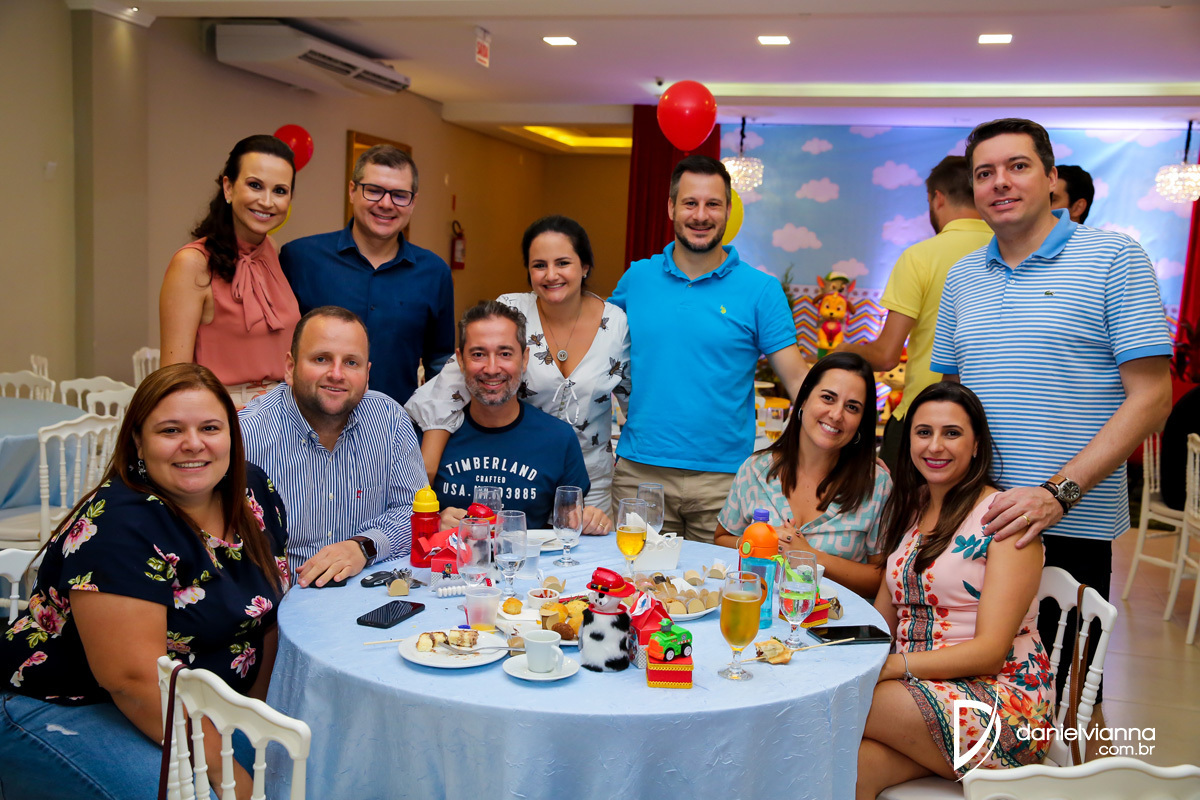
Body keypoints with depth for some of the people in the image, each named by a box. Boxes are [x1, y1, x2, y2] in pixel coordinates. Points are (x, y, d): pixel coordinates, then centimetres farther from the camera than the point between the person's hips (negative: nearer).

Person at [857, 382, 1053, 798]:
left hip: (1000, 695, -5)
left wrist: (892, 665, -24)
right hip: (917, 691, 5)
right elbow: (880, 621, 11)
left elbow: (991, 650, -14)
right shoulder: (908, 511, 13)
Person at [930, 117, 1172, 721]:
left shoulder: (1113, 258, -4)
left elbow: (1150, 398, -10)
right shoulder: (962, 276, 12)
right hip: (974, 521, 5)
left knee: (1069, 693, 8)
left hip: (1071, 523, -4)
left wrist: (1058, 493, -20)